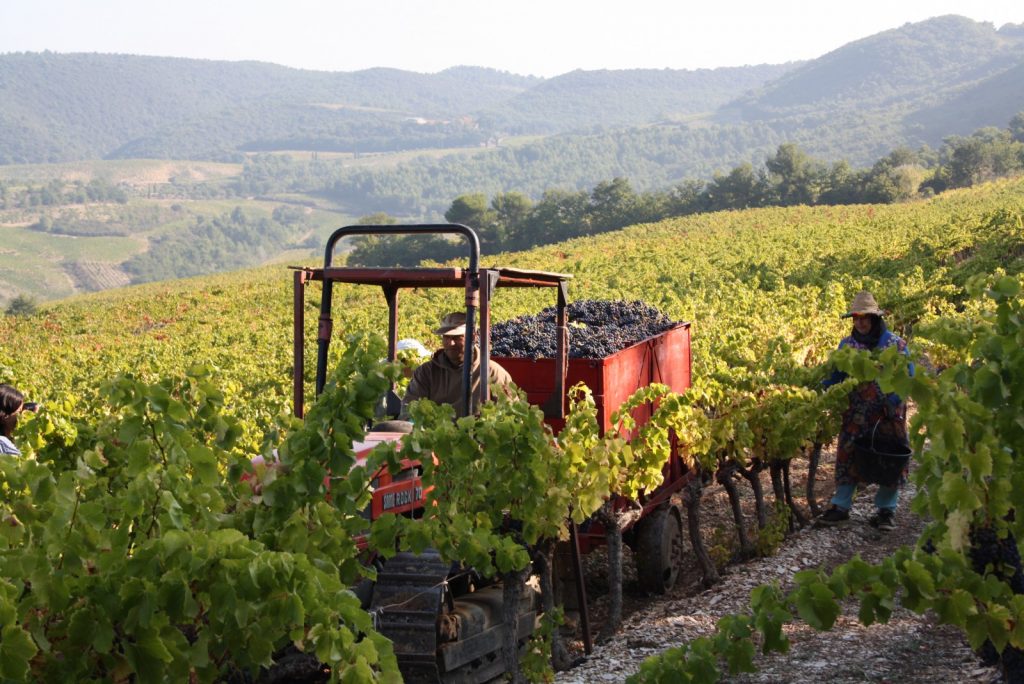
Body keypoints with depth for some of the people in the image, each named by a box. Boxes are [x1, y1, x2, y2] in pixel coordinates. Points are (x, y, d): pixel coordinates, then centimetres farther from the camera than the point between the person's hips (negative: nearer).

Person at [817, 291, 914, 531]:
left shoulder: (895, 344, -3)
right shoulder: (847, 345, 5)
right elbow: (835, 376, 6)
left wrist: (893, 401, -18)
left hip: (888, 415, -2)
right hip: (856, 415, 2)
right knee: (848, 456, 2)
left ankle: (887, 509, 15)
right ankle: (840, 506, 10)